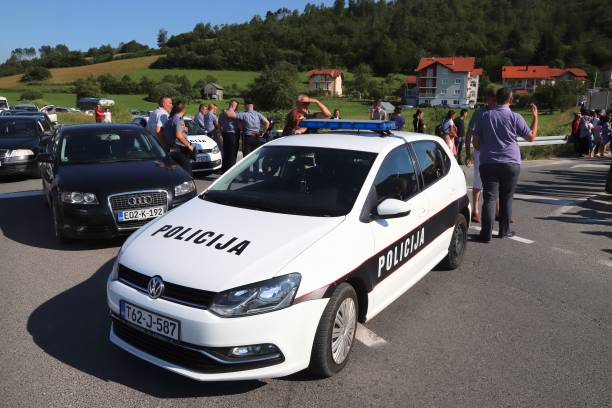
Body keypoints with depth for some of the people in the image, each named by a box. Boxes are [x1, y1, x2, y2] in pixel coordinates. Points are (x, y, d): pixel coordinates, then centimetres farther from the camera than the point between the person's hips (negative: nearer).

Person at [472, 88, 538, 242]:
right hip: (511, 164, 0)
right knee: (506, 198, 12)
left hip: (488, 163, 1)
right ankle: (504, 230, 20)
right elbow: (531, 137, 6)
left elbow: (476, 142, 4)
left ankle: (486, 233, -8)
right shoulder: (515, 117, -3)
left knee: (490, 198, -2)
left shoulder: (484, 116, 3)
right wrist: (535, 116, 15)